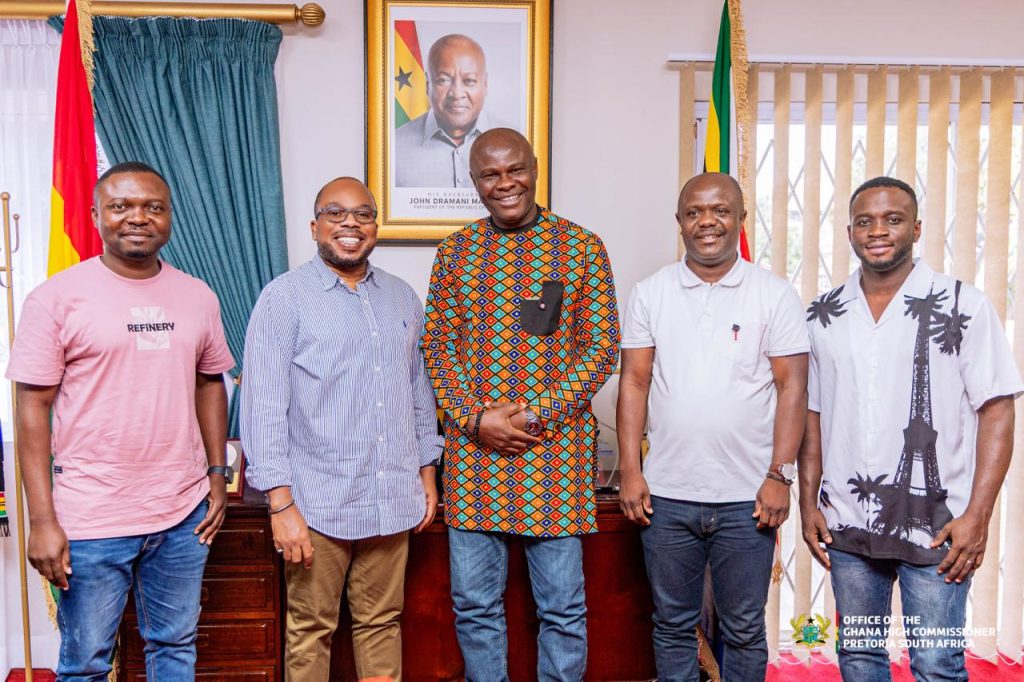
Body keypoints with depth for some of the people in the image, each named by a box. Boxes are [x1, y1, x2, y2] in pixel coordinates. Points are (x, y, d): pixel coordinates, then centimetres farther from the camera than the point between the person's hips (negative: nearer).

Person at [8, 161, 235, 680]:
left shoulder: (198, 297, 5)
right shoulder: (57, 297, -6)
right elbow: (33, 409, -7)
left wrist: (218, 473, 7)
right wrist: (42, 521, -10)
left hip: (184, 515, 4)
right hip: (90, 521, -3)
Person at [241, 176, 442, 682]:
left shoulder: (403, 298, 11)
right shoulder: (284, 298, -5)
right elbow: (263, 406, -9)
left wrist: (427, 472, 14)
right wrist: (280, 503, -13)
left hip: (393, 498, 4)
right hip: (317, 503, -4)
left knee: (381, 623, 15)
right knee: (311, 630, 10)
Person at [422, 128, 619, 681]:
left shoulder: (582, 248, 0)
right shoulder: (455, 251, 8)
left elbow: (601, 347, -3)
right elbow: (436, 345, 5)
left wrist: (534, 416, -12)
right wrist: (477, 418, -10)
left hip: (556, 449, -2)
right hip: (471, 452, 3)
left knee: (562, 606, 9)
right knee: (474, 604, 12)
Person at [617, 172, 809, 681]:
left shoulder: (775, 295, -1)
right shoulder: (649, 294, 3)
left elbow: (792, 387, -2)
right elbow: (634, 382, 2)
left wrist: (779, 476, -8)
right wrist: (630, 470, -3)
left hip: (747, 498, -1)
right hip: (666, 495, 1)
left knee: (744, 630, 13)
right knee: (673, 625, 15)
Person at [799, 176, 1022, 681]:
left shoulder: (963, 306, -4)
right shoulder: (823, 316, 5)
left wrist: (977, 516, -11)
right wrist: (808, 503, 6)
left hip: (935, 527, -3)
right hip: (846, 526, 3)